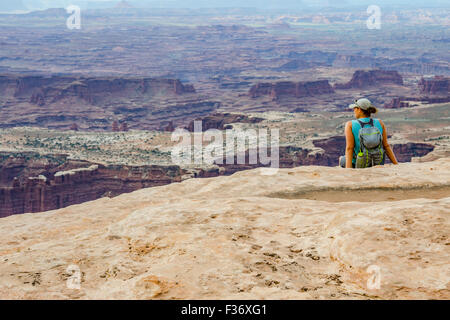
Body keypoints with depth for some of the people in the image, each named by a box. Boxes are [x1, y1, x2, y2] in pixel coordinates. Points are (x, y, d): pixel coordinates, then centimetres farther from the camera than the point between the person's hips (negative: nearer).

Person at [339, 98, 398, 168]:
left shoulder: (350, 125, -16)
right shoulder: (380, 123, -8)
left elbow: (349, 148, -23)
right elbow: (386, 146, -8)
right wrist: (396, 164, -3)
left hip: (358, 165, -2)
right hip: (378, 164, 2)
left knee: (341, 159, 32)